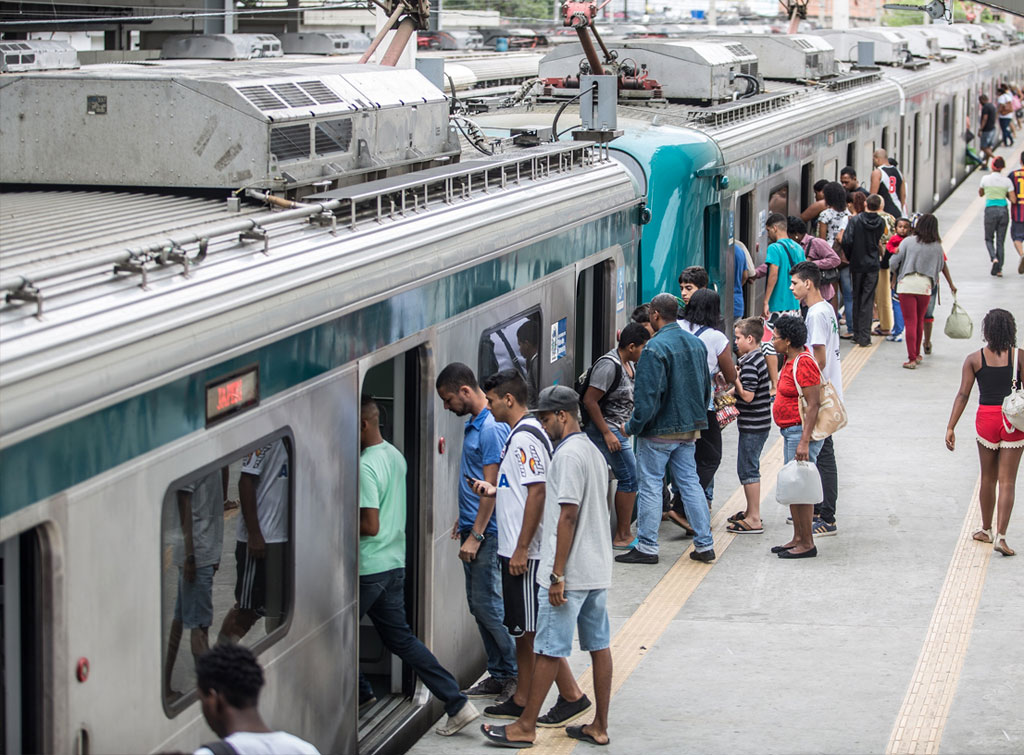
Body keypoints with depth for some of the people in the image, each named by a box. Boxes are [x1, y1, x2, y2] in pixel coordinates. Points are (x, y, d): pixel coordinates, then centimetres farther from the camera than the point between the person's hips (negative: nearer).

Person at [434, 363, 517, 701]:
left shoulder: (491, 428, -18)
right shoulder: (473, 423, 13)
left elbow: (491, 487, -20)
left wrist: (475, 535, -20)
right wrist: (463, 520, 24)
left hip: (487, 533, -10)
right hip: (474, 527, 10)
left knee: (488, 604, -7)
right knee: (478, 604, 11)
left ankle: (520, 674, 1)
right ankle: (499, 675, 17)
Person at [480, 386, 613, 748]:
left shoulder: (568, 455, -15)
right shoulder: (593, 452, 15)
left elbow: (568, 516, -20)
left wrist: (557, 575, -20)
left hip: (569, 572, -9)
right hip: (597, 569, 9)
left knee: (549, 650, -3)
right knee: (599, 646, 9)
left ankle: (525, 726, 4)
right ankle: (599, 726, 14)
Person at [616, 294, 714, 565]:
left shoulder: (656, 347, -18)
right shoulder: (697, 343, 8)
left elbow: (648, 394, -21)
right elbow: (706, 387, 17)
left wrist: (633, 427, -11)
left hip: (659, 430, -7)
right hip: (690, 429, 7)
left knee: (650, 485, 1)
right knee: (690, 482, 12)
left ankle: (646, 547, 4)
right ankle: (704, 544, 11)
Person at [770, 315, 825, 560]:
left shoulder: (804, 363, -19)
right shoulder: (791, 359, 11)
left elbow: (813, 404, -23)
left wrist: (804, 441, -27)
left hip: (801, 431, -10)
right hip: (790, 430, 10)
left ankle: (807, 544, 1)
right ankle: (798, 538, 23)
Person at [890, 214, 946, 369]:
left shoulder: (908, 241, -4)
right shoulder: (937, 246, 3)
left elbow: (893, 262, -4)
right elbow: (939, 268, 12)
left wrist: (895, 274, 18)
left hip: (907, 283, -2)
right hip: (925, 285, 2)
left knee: (910, 322, -1)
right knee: (920, 321, 18)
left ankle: (912, 358, -4)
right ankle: (917, 354, 30)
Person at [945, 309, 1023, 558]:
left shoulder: (974, 359, -1)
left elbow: (963, 394, -6)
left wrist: (950, 427, -5)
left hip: (986, 418, 1)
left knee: (988, 478, 18)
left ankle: (986, 530, 30)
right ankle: (1000, 536, -8)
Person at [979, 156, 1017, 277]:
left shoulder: (986, 179, -3)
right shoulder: (1007, 181, -1)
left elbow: (980, 194, 15)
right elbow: (1013, 200, -2)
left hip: (990, 211, -2)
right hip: (1003, 210, 2)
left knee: (989, 239, 13)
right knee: (1000, 241, 9)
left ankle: (994, 258, -16)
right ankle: (998, 268, 5)